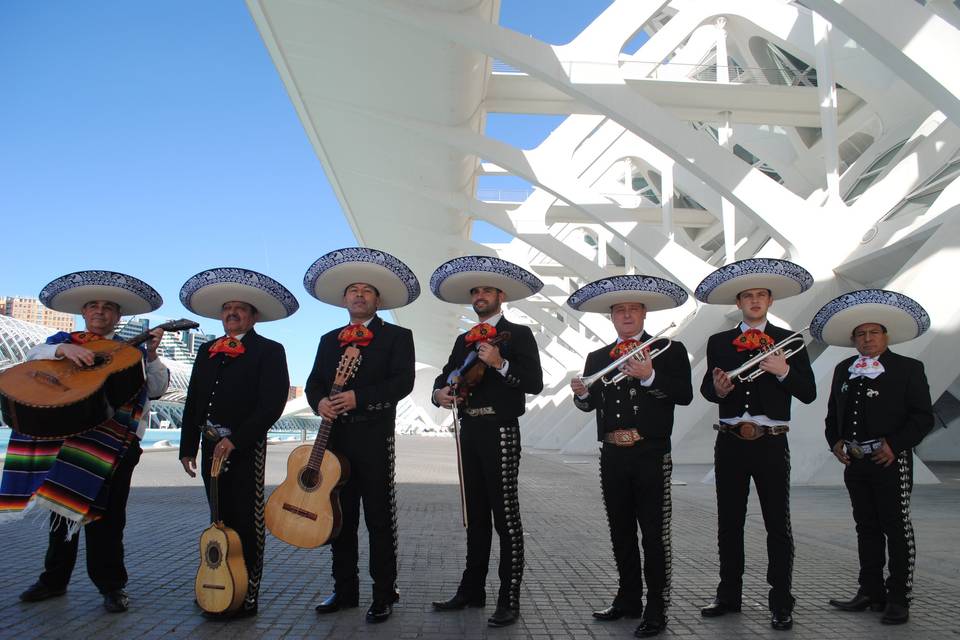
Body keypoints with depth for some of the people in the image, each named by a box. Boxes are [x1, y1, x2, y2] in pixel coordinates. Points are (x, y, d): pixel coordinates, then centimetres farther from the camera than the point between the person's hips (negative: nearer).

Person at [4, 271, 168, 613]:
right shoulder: (63, 339, 14)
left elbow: (157, 389, -2)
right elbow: (34, 354, -5)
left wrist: (151, 355, -17)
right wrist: (63, 349, -24)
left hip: (111, 440, -3)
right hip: (62, 432, 3)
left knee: (104, 513, -3)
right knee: (61, 506, 14)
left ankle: (111, 585, 9)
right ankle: (54, 579, 31)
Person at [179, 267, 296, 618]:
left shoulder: (269, 351, -5)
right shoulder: (207, 351, 15)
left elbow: (272, 403, -14)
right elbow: (193, 401, 16)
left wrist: (235, 440, -19)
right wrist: (188, 446, 10)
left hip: (245, 447, -6)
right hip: (211, 445, 6)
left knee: (246, 523, 0)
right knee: (220, 520, 16)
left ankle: (247, 597, 9)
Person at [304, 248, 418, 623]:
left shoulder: (397, 336, 3)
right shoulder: (329, 340, 19)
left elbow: (403, 381, -9)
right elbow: (313, 382, 14)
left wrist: (359, 397, -18)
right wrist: (320, 401, -9)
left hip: (374, 437, -5)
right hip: (335, 436, 5)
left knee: (379, 519, 1)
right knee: (340, 518, 12)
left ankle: (384, 596, 11)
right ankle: (345, 590, 25)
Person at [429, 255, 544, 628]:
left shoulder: (518, 334, 0)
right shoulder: (464, 340, 18)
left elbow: (534, 383, -9)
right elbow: (445, 376, 16)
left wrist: (500, 364, -21)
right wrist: (440, 392, -6)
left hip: (500, 431, -6)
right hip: (469, 431, 6)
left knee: (505, 515, -3)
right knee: (475, 515, 14)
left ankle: (509, 601, 4)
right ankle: (472, 590, 24)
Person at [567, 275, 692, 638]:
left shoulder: (669, 350, 0)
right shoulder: (597, 357, 13)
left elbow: (685, 395, -11)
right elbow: (591, 404, 9)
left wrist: (650, 376, -23)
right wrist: (581, 393, -12)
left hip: (651, 455, -5)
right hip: (613, 455, 5)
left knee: (654, 533, 1)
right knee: (621, 531, 15)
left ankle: (656, 609, 13)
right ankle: (629, 599, 29)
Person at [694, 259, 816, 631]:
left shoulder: (789, 341, 3)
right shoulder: (718, 343, 8)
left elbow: (808, 394, -1)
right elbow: (705, 389, 6)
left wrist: (784, 372, -18)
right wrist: (717, 390, -16)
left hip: (771, 444, -2)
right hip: (731, 443, 2)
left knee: (778, 524, 4)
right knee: (729, 522, 11)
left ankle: (781, 603, 15)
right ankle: (729, 595, 24)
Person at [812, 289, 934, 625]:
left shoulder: (909, 368, -2)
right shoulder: (843, 370, 12)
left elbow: (923, 417, -6)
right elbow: (833, 413, 17)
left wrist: (895, 444, -16)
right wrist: (835, 440, 2)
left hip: (891, 460, -5)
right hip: (854, 460, 5)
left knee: (897, 528, 2)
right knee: (866, 528, 13)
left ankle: (898, 598, 11)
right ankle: (871, 592, 23)